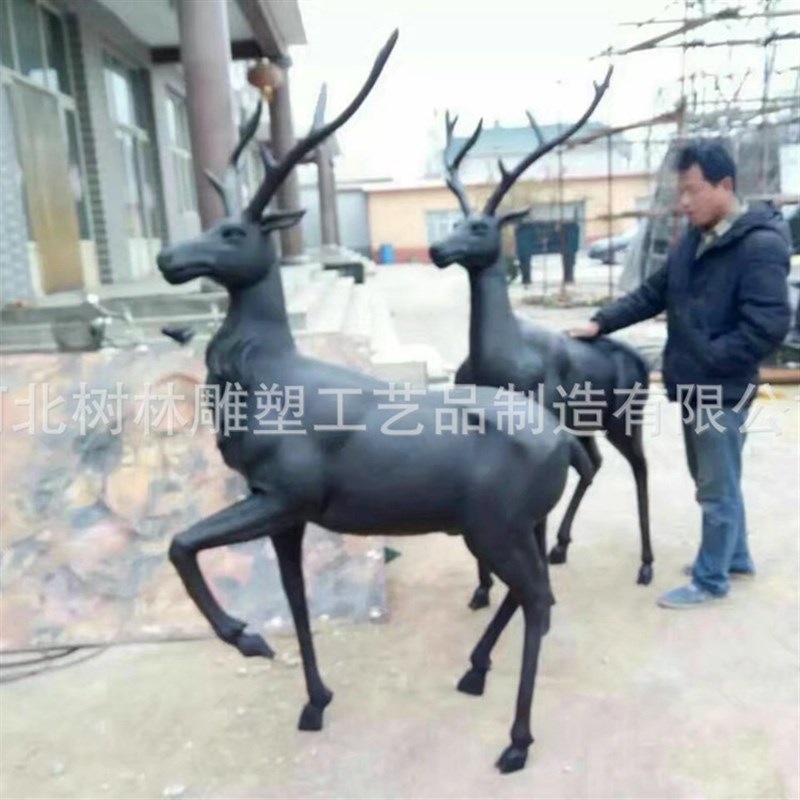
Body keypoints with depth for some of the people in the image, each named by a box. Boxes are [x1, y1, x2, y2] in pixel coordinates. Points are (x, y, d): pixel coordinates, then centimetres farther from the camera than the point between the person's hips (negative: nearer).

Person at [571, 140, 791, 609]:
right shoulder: (695, 239, 7)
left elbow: (768, 327, -23)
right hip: (694, 385, 8)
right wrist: (602, 323, 3)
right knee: (715, 481, 22)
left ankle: (710, 580, 23)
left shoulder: (761, 246, -18)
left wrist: (706, 359, -20)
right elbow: (654, 294, 12)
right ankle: (736, 557, 41)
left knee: (718, 489, 6)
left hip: (722, 390, -8)